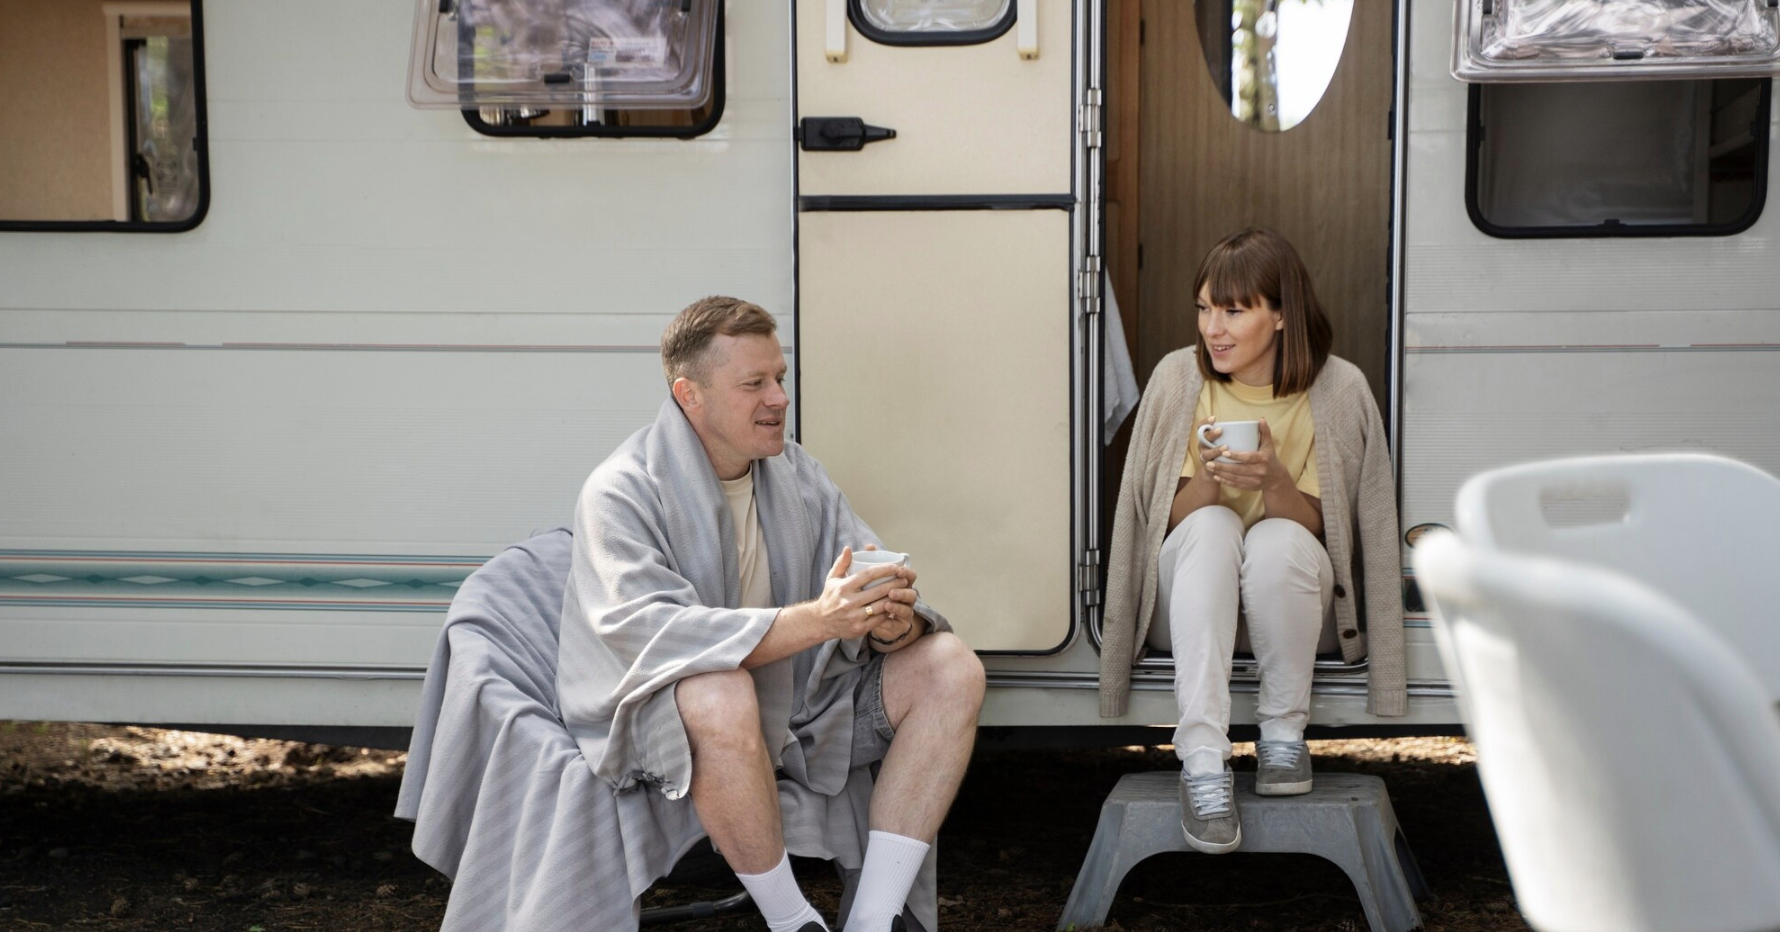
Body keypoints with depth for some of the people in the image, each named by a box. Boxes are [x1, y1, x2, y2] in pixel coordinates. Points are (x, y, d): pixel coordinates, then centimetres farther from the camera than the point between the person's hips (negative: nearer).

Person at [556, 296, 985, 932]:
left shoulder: (796, 472, 8)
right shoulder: (621, 491, -13)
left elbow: (867, 580, 2)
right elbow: (644, 630, -28)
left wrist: (894, 621, -26)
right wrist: (814, 619, -38)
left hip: (797, 703, 7)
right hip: (664, 723, -6)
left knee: (951, 668, -11)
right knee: (722, 696, -40)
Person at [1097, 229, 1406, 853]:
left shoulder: (1338, 390, -9)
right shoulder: (1179, 377, -6)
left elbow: (1317, 530, -8)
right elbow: (1169, 524, -5)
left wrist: (1274, 480, -29)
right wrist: (1208, 474, -26)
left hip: (1291, 595, -1)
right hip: (1195, 599, 1)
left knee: (1279, 540, -34)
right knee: (1211, 527, -32)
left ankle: (1283, 735, -15)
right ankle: (1203, 762, -41)